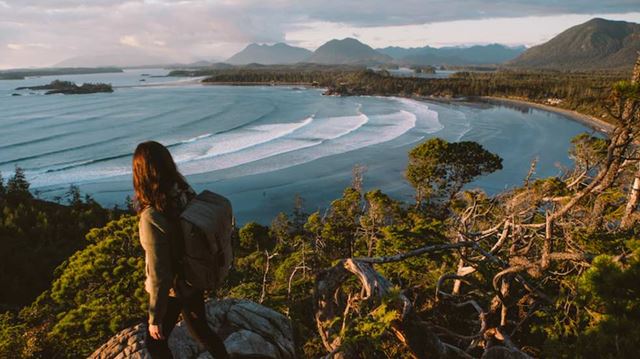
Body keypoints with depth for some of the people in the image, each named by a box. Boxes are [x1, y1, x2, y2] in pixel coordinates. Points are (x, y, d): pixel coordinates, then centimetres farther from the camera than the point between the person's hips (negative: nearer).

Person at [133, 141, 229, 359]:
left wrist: (155, 319, -12)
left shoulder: (151, 218, -33)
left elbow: (159, 276, -26)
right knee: (200, 330, 28)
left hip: (172, 290, -6)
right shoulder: (186, 194, -13)